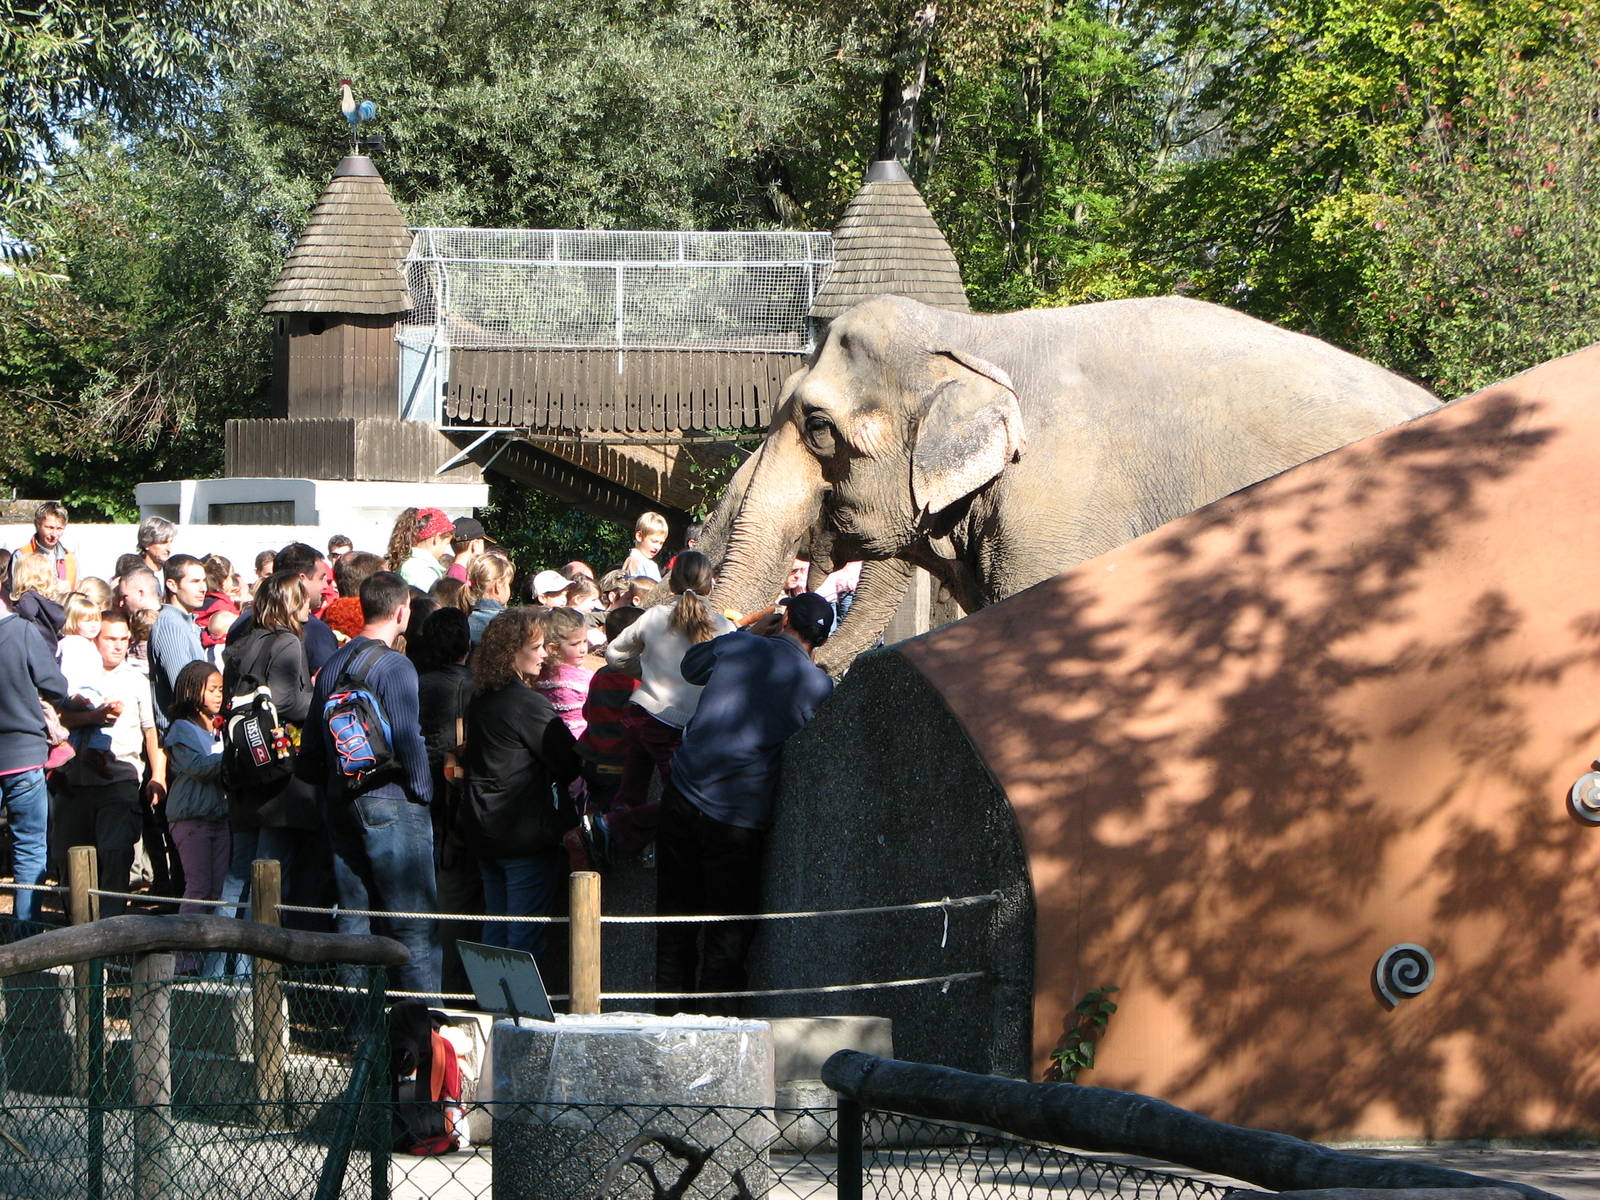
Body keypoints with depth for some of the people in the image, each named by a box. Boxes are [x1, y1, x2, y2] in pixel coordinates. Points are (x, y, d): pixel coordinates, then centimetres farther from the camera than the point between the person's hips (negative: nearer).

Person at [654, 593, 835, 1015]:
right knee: (729, 931, 6)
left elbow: (691, 666, 24)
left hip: (681, 796, 3)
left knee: (675, 916, 14)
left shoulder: (738, 647, 2)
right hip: (739, 819, -3)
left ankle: (670, 1014, 20)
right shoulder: (818, 685, -3)